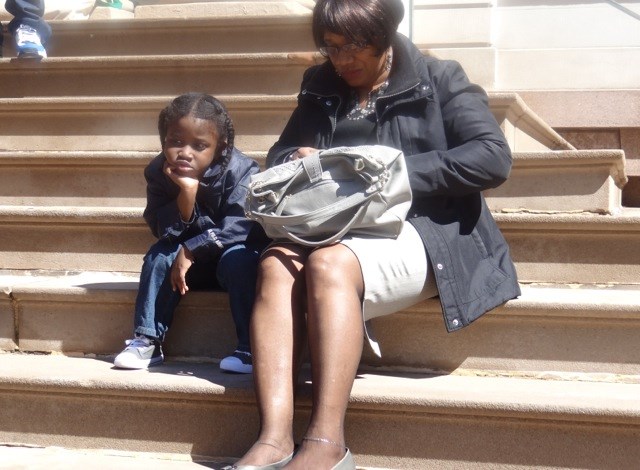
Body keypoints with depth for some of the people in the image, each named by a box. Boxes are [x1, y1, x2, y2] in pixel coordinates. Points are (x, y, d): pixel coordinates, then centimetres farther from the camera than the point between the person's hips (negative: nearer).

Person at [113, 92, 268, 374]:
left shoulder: (241, 171, -21)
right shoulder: (158, 172, -10)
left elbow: (237, 227, -30)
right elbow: (164, 231, -16)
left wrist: (190, 250, -29)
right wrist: (186, 193, -32)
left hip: (237, 253, -4)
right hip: (192, 263, 4)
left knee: (237, 258, -33)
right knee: (161, 254, -21)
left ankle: (250, 348, -31)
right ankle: (146, 342, -16)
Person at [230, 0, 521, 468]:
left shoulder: (439, 80, 3)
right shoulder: (321, 87, 18)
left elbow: (493, 159, -9)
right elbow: (279, 154, 26)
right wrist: (297, 163, 0)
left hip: (422, 233, -4)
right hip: (336, 233, 5)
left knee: (329, 264, -34)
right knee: (276, 263, -28)